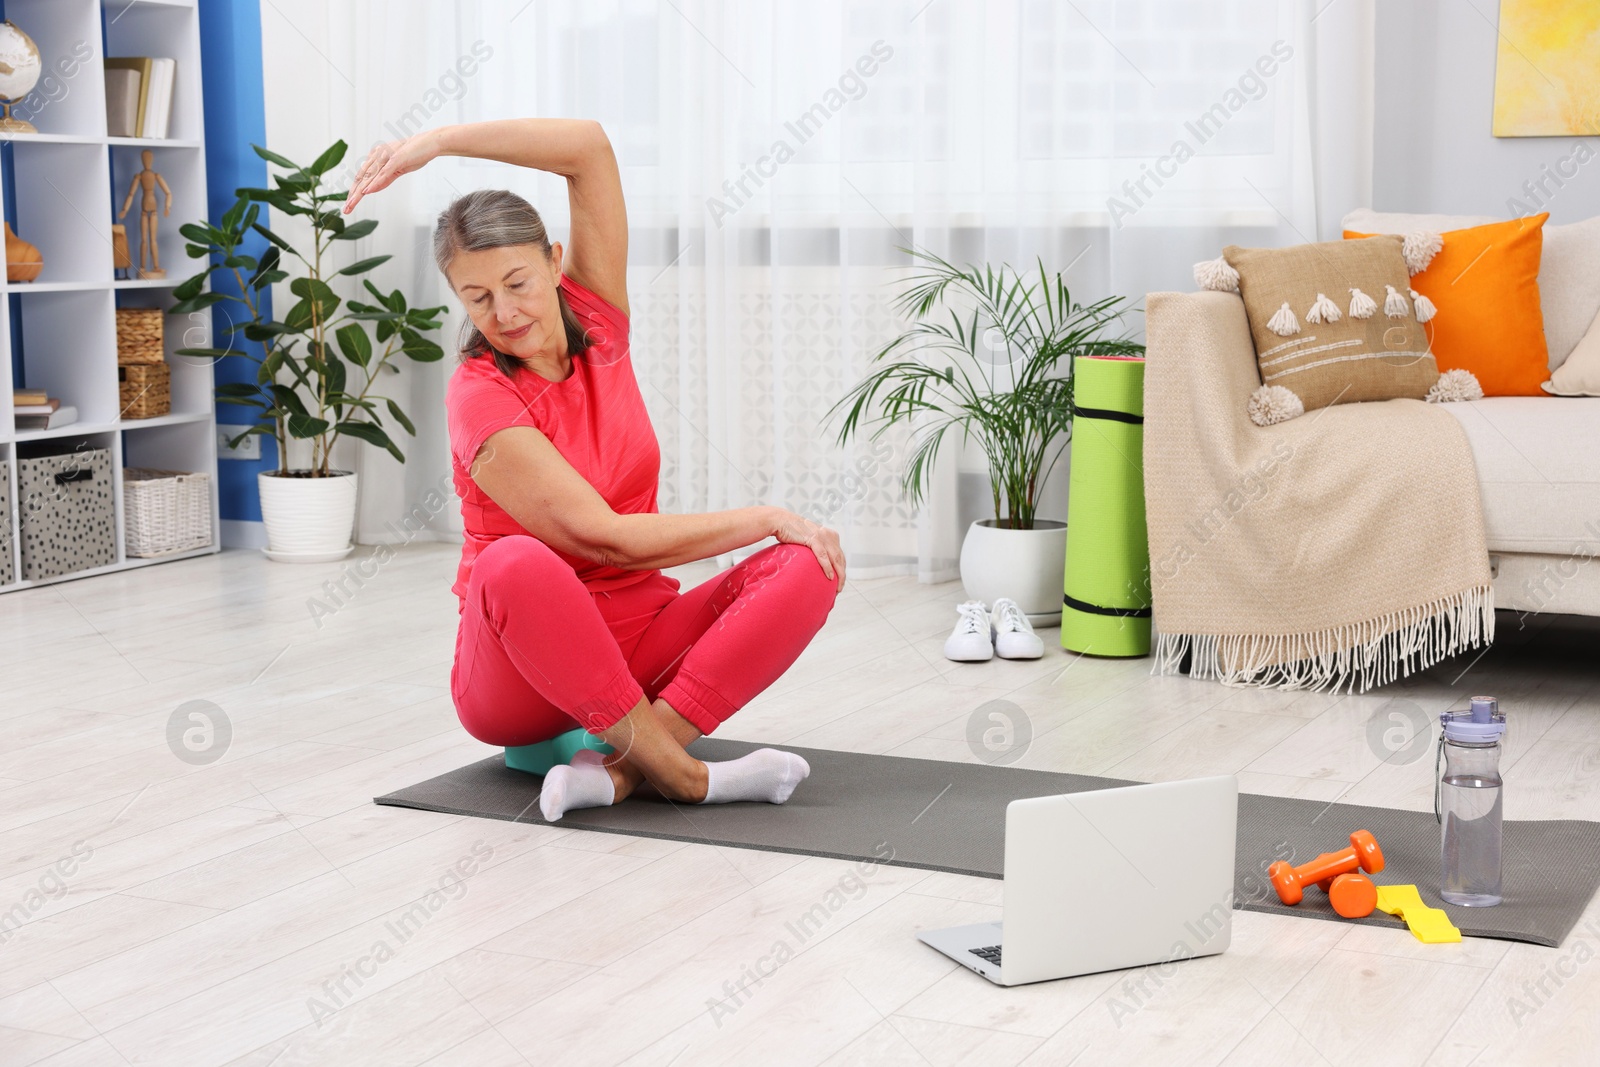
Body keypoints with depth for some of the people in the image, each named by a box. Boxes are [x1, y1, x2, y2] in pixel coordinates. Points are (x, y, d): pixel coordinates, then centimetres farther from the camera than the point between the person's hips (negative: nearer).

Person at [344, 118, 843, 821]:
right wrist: (769, 517, -16)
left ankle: (620, 770, -29)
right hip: (516, 676, -5)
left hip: (636, 644, 5)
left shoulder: (594, 322, 2)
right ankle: (679, 772, -31)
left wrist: (436, 143, -12)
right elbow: (604, 537, -21)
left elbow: (589, 146, -6)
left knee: (806, 567, -20)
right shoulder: (479, 399, -14)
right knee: (515, 563, -39)